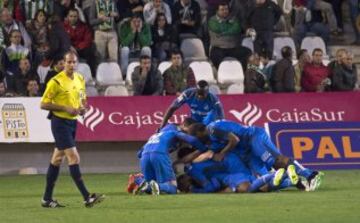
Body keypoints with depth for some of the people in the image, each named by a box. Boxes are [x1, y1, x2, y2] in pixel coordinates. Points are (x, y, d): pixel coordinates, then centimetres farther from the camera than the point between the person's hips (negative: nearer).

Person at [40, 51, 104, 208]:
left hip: (72, 122, 8)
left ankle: (47, 199, 17)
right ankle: (87, 198, -16)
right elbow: (44, 104, -13)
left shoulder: (80, 79, 8)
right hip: (60, 122, -8)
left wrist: (82, 108, 0)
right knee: (74, 158, -13)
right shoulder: (56, 81, -15)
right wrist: (65, 108, -20)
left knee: (57, 159, 12)